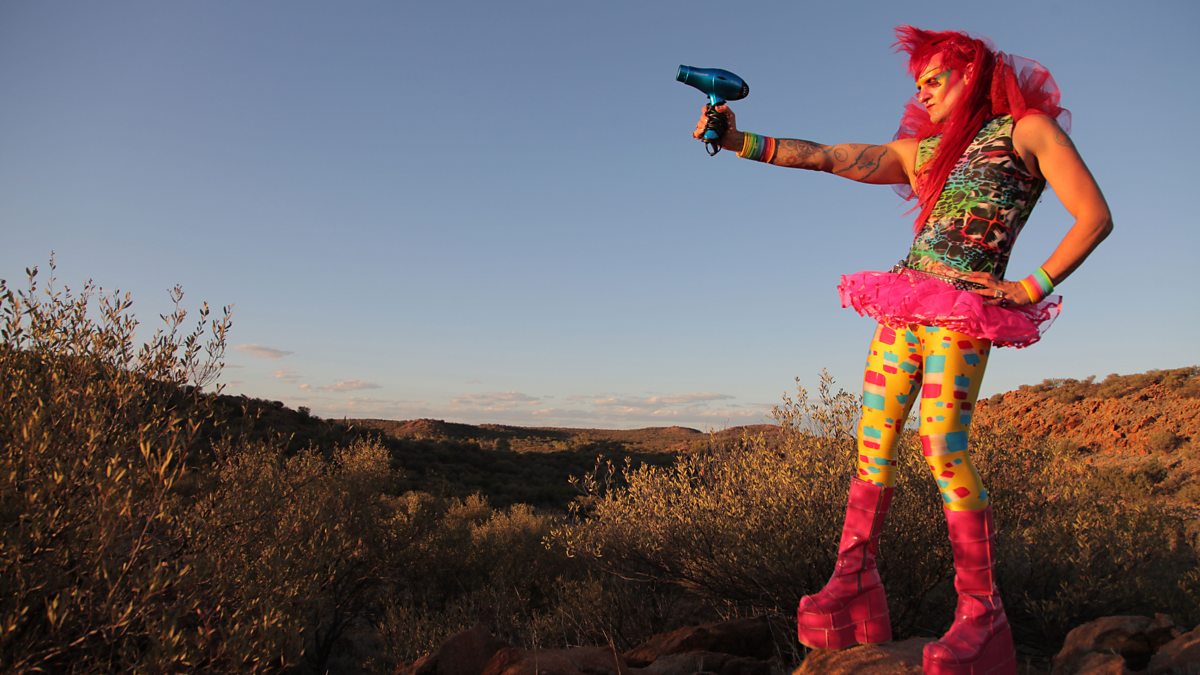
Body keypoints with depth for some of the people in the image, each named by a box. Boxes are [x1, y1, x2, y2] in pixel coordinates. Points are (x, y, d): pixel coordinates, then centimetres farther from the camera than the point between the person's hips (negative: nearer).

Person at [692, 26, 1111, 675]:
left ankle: (980, 606, -3)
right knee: (873, 439, -2)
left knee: (943, 448, -14)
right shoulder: (920, 150, 21)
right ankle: (854, 573, 4)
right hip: (904, 302, 5)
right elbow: (825, 156, 10)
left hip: (963, 309, -5)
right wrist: (739, 141, 1)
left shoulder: (1027, 129, 9)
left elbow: (1094, 217, 2)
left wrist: (1031, 289, -5)